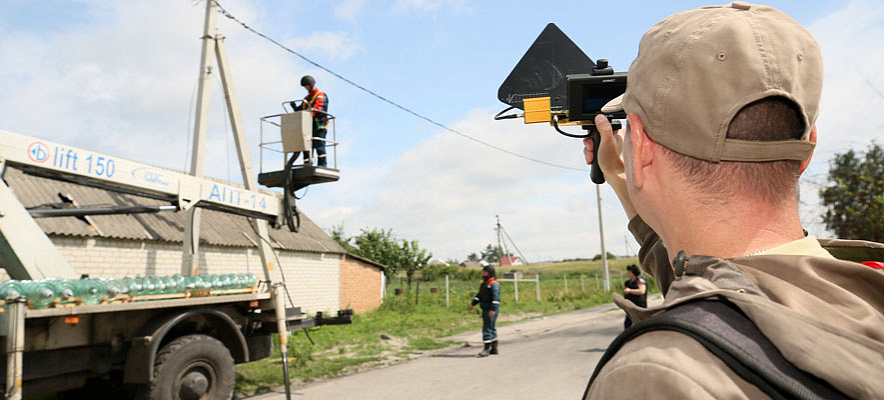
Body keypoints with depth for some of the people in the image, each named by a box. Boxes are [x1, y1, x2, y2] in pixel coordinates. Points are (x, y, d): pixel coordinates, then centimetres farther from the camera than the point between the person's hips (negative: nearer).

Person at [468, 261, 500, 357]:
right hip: (485, 310, 10)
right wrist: (472, 303, 7)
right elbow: (479, 295, 19)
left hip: (491, 310, -10)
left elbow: (496, 298, -21)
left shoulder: (494, 284, -14)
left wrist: (492, 310, -26)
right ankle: (494, 348, 22)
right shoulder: (484, 284, 17)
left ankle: (486, 349, -6)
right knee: (491, 329, 14)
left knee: (487, 329, -9)